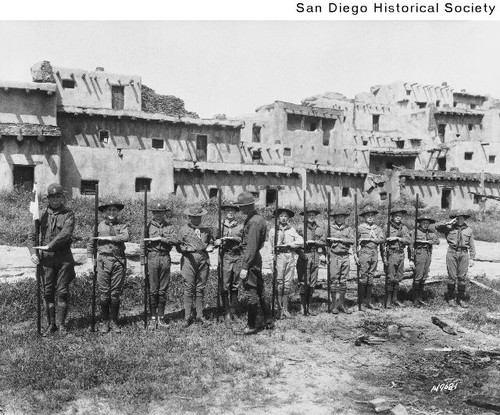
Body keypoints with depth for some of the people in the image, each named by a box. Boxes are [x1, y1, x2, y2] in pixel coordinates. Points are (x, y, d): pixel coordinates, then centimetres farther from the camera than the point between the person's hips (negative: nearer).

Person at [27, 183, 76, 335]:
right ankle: (51, 324, 16)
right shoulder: (42, 215, 9)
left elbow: (66, 234, -15)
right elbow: (32, 236, 7)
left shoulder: (68, 214, 0)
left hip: (63, 258, -2)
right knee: (48, 292, 6)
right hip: (46, 258, 3)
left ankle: (61, 323, 13)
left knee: (62, 291, 2)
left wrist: (49, 246, -22)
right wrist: (33, 253, -8)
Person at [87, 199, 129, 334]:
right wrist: (90, 259, 5)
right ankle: (105, 322, 12)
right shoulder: (99, 225, 9)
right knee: (104, 293, 0)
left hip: (119, 261, 0)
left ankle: (114, 321, 14)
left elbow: (126, 237, -14)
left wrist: (109, 238, -13)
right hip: (103, 260, 0)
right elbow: (91, 243, 14)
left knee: (116, 293, 3)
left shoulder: (122, 225, 7)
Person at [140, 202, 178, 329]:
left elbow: (175, 240, -5)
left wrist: (161, 238, -14)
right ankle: (153, 318, 8)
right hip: (152, 257, -2)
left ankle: (160, 317, 14)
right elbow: (143, 245, 3)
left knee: (163, 291, 5)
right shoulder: (148, 226, 5)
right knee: (153, 291, -1)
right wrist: (143, 263, -2)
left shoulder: (169, 226, 10)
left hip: (165, 258, 2)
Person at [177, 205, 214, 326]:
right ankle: (188, 317, 3)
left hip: (203, 260, 3)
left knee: (200, 289, 6)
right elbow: (178, 246, 5)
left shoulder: (207, 229, 13)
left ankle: (200, 315, 14)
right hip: (189, 259, -2)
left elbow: (211, 242, 22)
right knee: (189, 288, -4)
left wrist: (210, 247, 0)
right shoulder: (184, 229, 6)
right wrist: (186, 248, -14)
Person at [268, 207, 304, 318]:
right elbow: (274, 245, 3)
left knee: (288, 284, 1)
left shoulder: (292, 230, 16)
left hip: (291, 256, 2)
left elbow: (301, 241, 3)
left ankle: (285, 308, 7)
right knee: (279, 283, -7)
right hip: (279, 256, -2)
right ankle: (279, 308, -2)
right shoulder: (273, 230, 11)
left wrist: (288, 244, -3)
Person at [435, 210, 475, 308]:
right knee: (452, 277, 0)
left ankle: (461, 299, 11)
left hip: (464, 254, 1)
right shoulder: (449, 228, 7)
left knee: (462, 277, 1)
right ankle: (451, 298, 10)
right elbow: (437, 227, -5)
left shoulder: (469, 230, 12)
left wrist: (472, 258, 6)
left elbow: (472, 246, 12)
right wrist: (448, 223, -10)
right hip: (452, 253, -1)